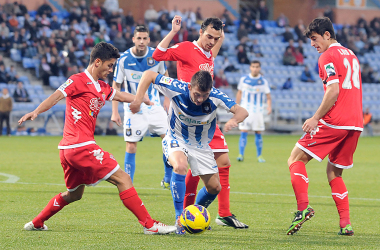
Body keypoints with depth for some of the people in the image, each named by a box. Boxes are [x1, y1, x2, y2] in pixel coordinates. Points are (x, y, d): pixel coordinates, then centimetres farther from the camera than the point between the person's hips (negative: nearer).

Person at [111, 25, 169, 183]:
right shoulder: (123, 59, -12)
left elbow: (165, 77, 12)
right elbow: (116, 86, -4)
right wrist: (115, 112, -8)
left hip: (154, 106, 2)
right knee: (131, 147, -4)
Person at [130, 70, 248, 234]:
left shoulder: (215, 97, -25)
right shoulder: (177, 89, -28)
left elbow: (242, 111, -29)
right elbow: (149, 74, -18)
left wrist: (234, 120, -52)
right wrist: (138, 99, -29)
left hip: (201, 146, 3)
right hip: (176, 140, -3)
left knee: (214, 187, 3)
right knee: (180, 166, -35)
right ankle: (180, 218, -27)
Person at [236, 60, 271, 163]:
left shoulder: (263, 81, 1)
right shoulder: (243, 79, 3)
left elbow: (268, 97, 4)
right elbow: (239, 93, 14)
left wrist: (269, 107, -13)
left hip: (258, 111, 0)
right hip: (245, 110, 0)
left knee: (258, 133, 3)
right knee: (243, 133, -8)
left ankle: (259, 155, 11)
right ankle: (241, 155, -9)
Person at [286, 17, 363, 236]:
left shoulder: (328, 57, -6)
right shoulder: (351, 55, 20)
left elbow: (334, 91, -17)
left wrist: (316, 118, -14)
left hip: (334, 122, -8)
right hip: (355, 124, 8)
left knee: (296, 160, -1)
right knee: (334, 172, 17)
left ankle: (303, 207, -19)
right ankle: (346, 224, 5)